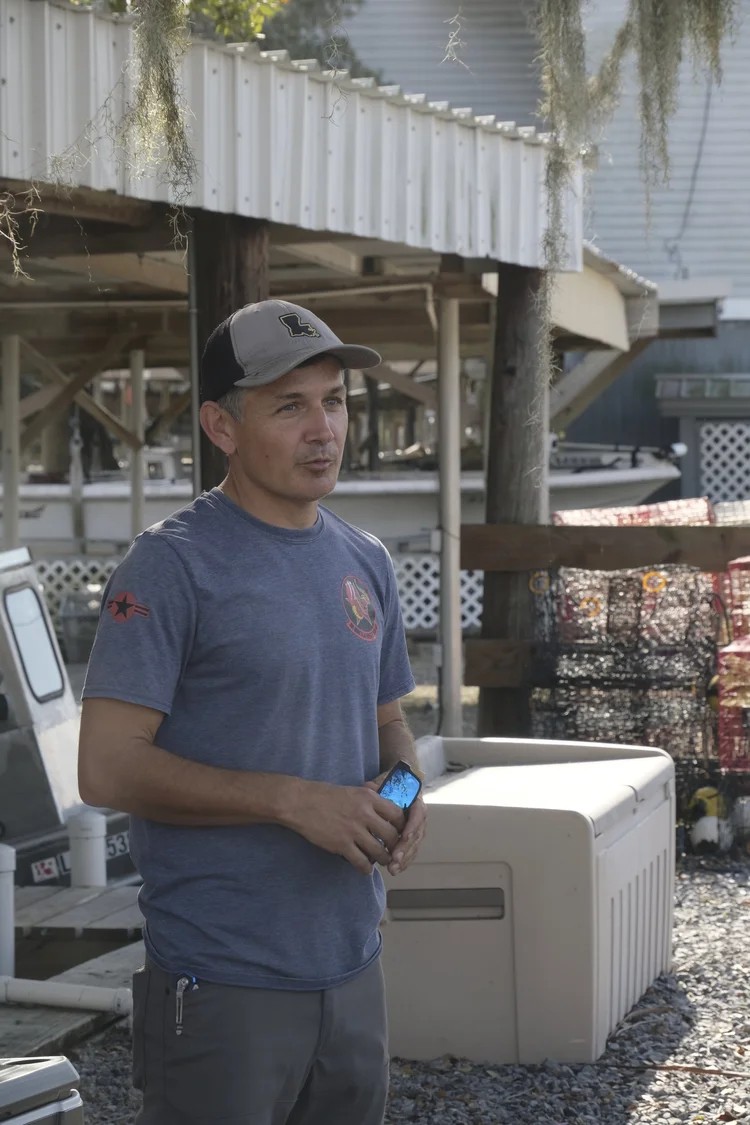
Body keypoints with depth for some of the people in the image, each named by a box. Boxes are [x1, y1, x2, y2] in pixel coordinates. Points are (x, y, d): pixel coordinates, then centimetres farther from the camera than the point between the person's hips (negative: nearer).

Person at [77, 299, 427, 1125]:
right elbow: (107, 769, -16)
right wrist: (293, 800, -20)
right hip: (224, 986, -7)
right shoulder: (173, 567, -11)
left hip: (351, 967, 7)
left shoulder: (365, 562, 11)